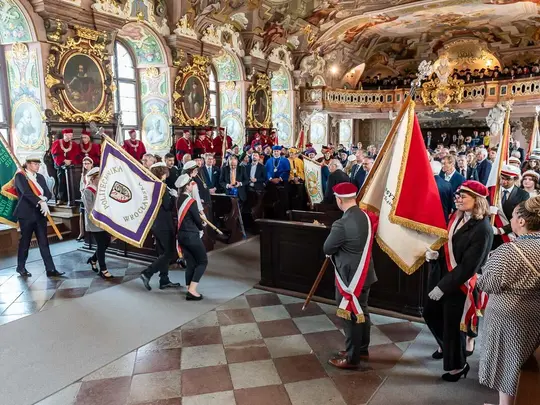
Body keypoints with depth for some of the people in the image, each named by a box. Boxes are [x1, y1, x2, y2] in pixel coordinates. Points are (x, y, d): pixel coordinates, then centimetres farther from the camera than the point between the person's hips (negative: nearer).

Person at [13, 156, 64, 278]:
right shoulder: (20, 175, -5)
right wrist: (40, 202, -27)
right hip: (26, 214, -5)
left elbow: (48, 193, 5)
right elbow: (26, 192, -20)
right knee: (25, 241, 7)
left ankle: (50, 269, 0)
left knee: (44, 242, 2)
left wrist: (43, 199, -16)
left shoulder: (40, 177, 12)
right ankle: (21, 267, 25)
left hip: (40, 213, 5)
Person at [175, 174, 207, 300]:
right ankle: (192, 290, -4)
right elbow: (197, 220, -10)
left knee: (190, 263, 14)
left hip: (181, 235, 7)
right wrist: (202, 227, 10)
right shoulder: (191, 201, -16)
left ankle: (189, 290, 16)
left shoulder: (179, 199, 6)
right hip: (191, 235, -7)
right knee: (203, 261, 3)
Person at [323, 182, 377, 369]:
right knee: (361, 312, 21)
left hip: (349, 277, -8)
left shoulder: (341, 224, -26)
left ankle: (352, 357, 19)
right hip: (364, 274, 8)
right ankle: (362, 348, 37)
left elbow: (327, 249, -14)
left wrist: (336, 250, 6)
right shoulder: (366, 217, -1)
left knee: (350, 316, 5)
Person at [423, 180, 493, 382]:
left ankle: (458, 365, 34)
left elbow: (469, 266, -22)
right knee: (431, 313, 21)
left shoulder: (482, 229, -22)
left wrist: (443, 286, -19)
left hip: (458, 284, -7)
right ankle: (446, 346, 49)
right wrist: (435, 253, -11)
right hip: (440, 276, 7)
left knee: (452, 325, 8)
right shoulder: (457, 216, 0)